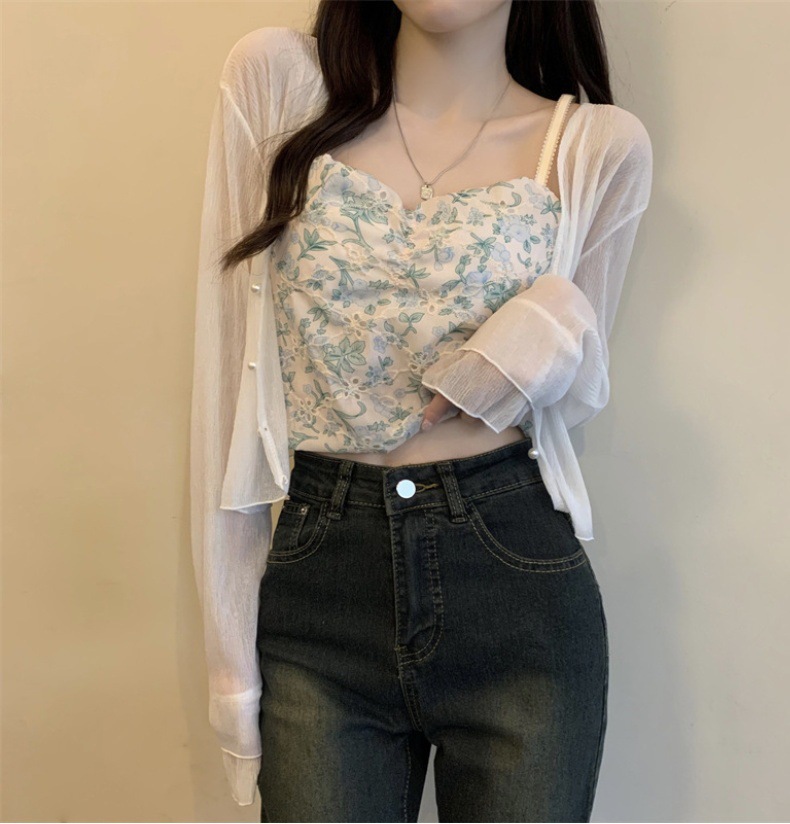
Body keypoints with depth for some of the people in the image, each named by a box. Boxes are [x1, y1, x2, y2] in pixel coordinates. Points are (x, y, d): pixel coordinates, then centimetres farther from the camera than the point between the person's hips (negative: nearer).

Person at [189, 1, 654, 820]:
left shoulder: (602, 146, 0)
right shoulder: (277, 80, -1)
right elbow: (225, 372, -1)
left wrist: (548, 338, -13)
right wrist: (229, 645, -2)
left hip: (518, 583, 1)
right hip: (318, 588, 0)